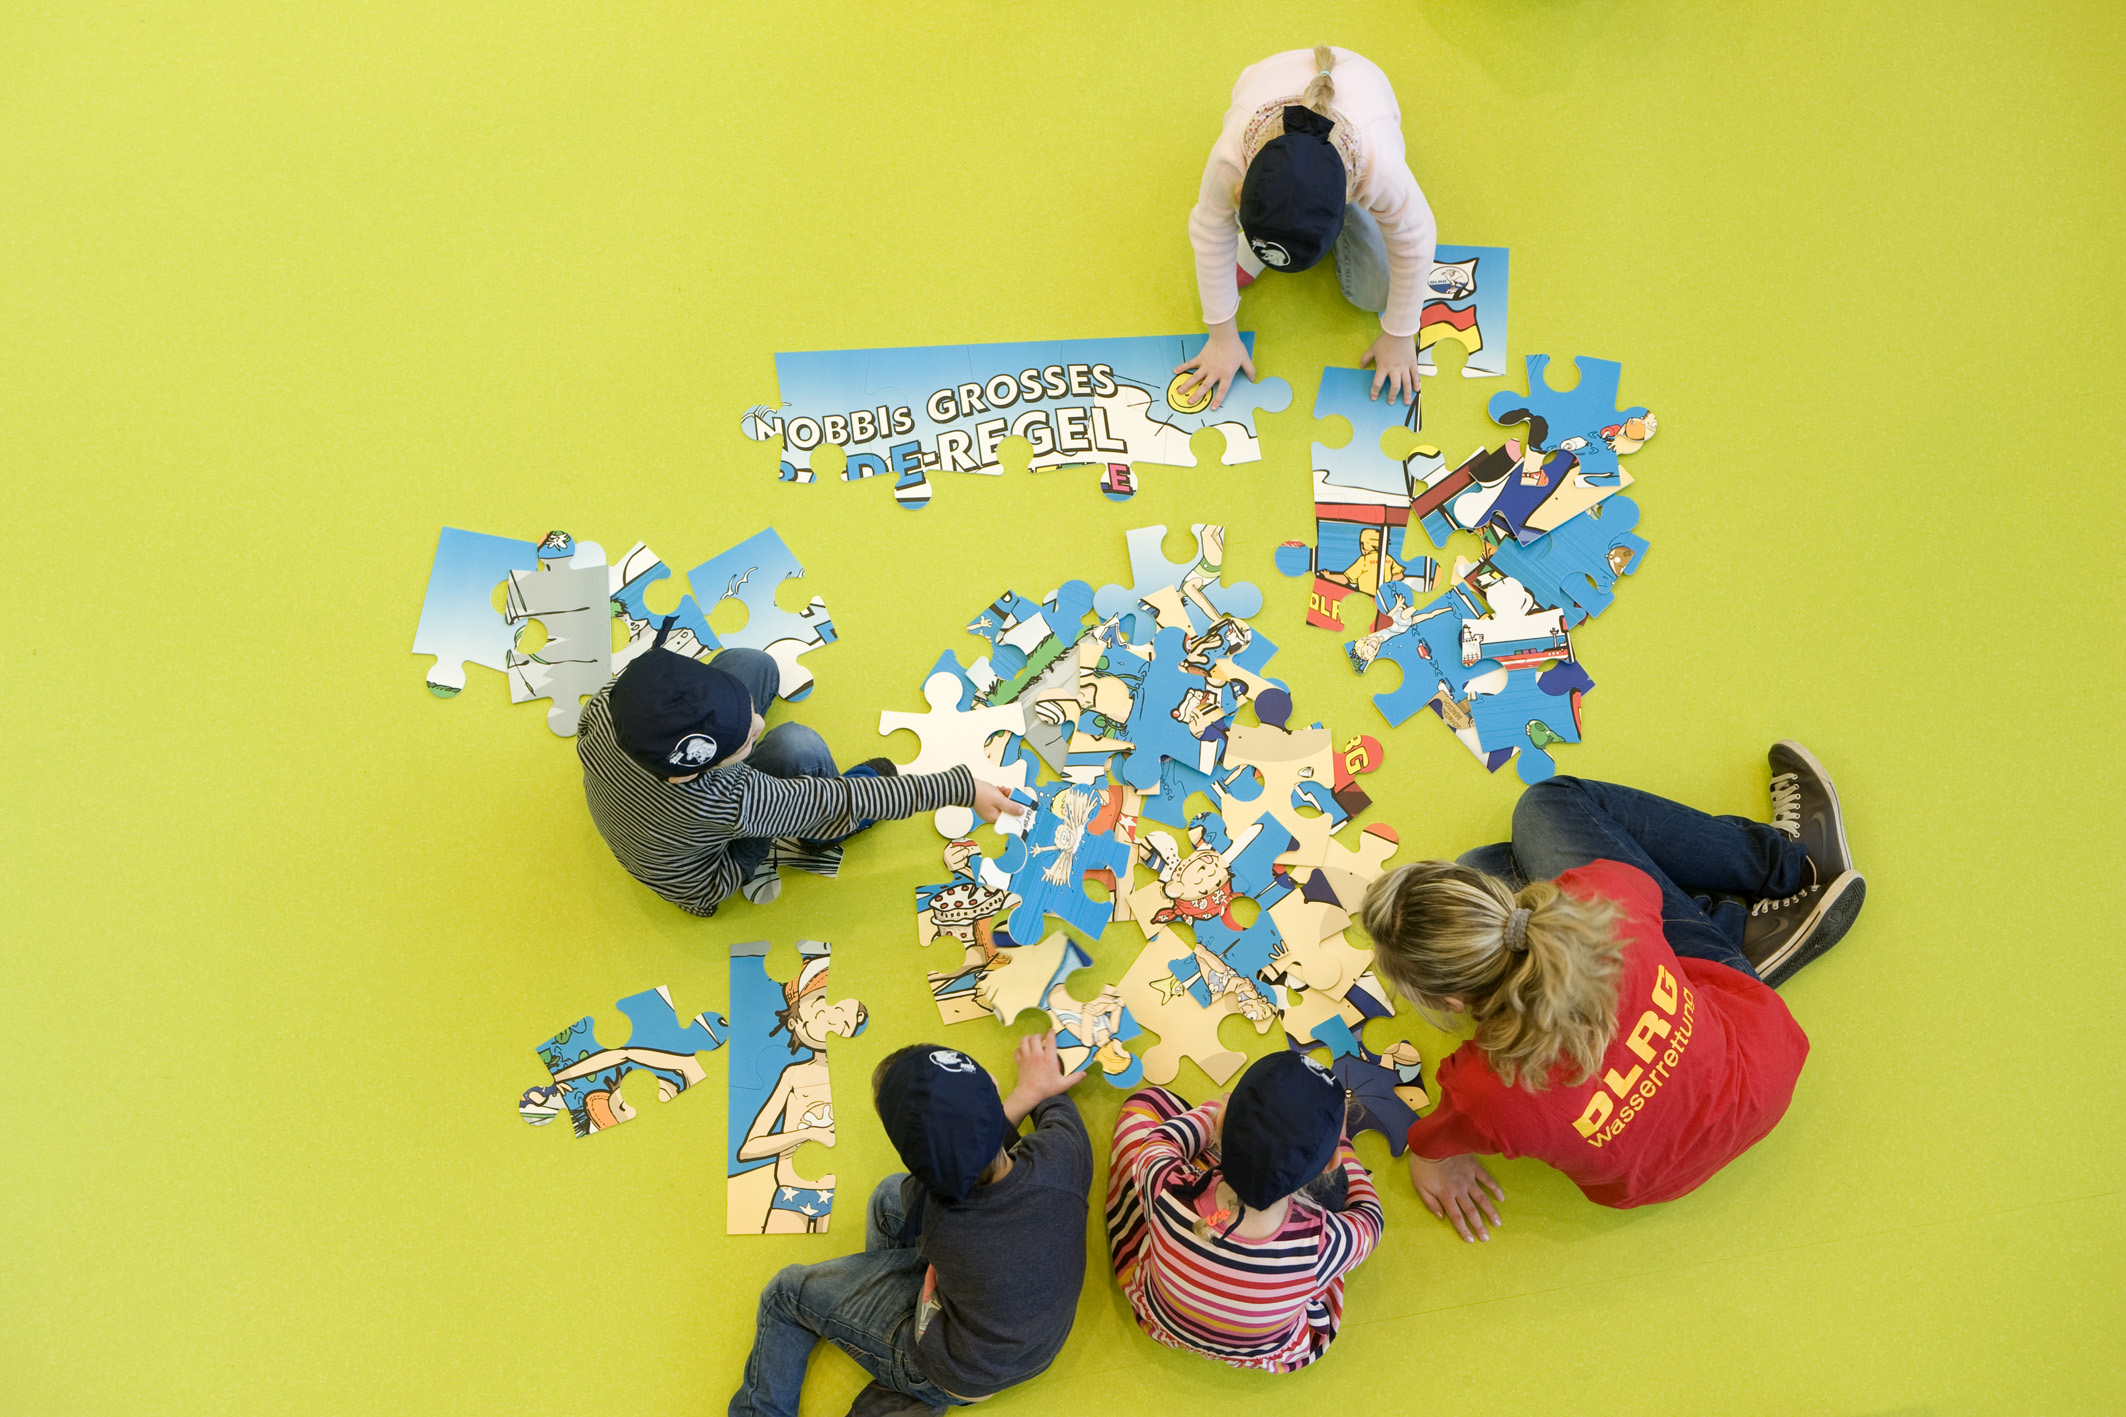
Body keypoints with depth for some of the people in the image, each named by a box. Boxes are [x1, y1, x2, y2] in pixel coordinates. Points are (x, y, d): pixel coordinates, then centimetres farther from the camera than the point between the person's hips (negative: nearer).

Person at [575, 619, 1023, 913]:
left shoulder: (605, 707, -33)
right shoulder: (731, 804, -46)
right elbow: (847, 799, -38)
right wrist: (963, 788, -33)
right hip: (699, 883, -5)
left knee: (752, 665, -5)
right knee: (796, 746, -30)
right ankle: (823, 837, 7)